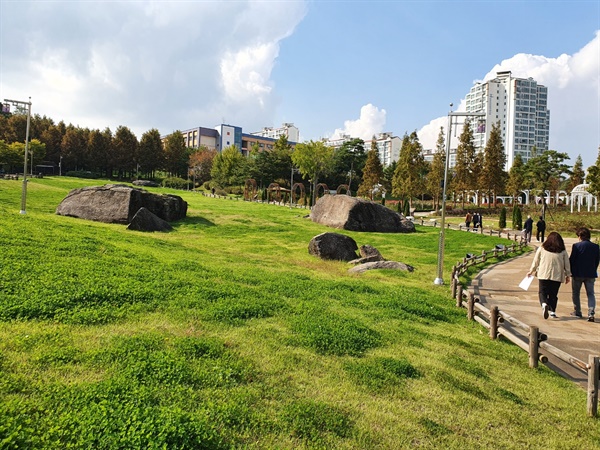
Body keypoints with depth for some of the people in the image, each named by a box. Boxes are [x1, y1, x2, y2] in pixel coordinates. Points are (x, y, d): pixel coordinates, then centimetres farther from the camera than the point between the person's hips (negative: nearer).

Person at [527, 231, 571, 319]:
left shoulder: (542, 248, 2)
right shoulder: (563, 251, 4)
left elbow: (536, 261, 8)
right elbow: (567, 264, 9)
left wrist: (531, 271, 19)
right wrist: (568, 275, 19)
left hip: (543, 275, -1)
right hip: (557, 276, 1)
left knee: (542, 292, 5)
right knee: (553, 294, 11)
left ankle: (544, 304, -21)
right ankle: (552, 311, 9)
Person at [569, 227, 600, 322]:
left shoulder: (576, 246, -12)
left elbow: (571, 260, -9)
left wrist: (570, 271, 4)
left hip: (578, 274, -3)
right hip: (591, 274, 3)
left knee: (575, 293, 13)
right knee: (590, 294, 7)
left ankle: (577, 312, 19)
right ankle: (591, 313, -9)